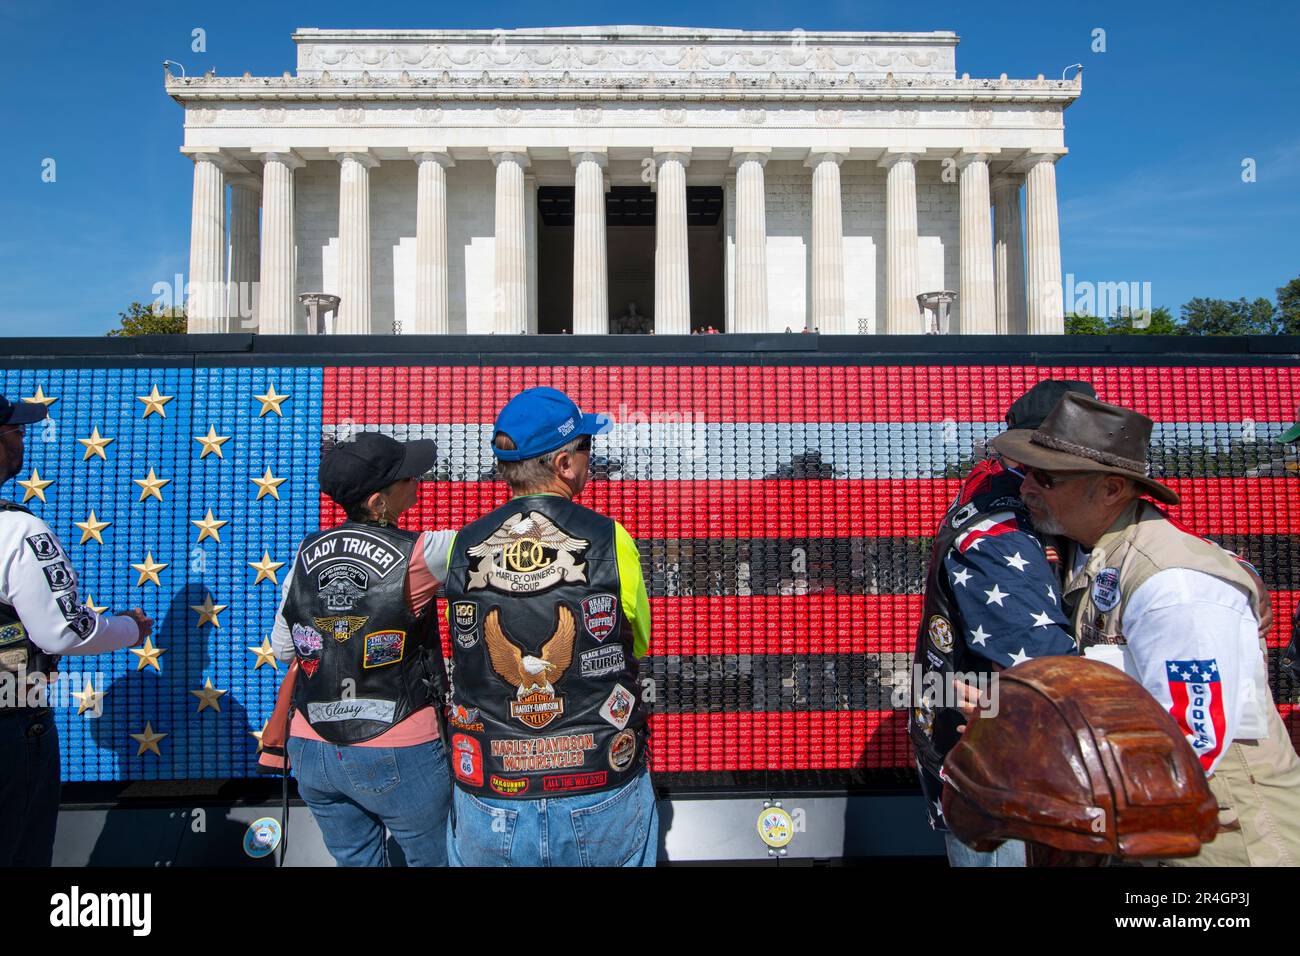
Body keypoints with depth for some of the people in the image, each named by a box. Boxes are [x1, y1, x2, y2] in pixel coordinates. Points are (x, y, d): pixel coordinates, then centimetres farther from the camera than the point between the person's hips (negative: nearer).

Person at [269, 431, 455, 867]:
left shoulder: (307, 553, -2)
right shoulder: (416, 555, -18)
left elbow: (283, 648, 7)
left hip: (312, 750, 5)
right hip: (398, 757, -5)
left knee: (355, 860, 24)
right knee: (435, 858, 16)